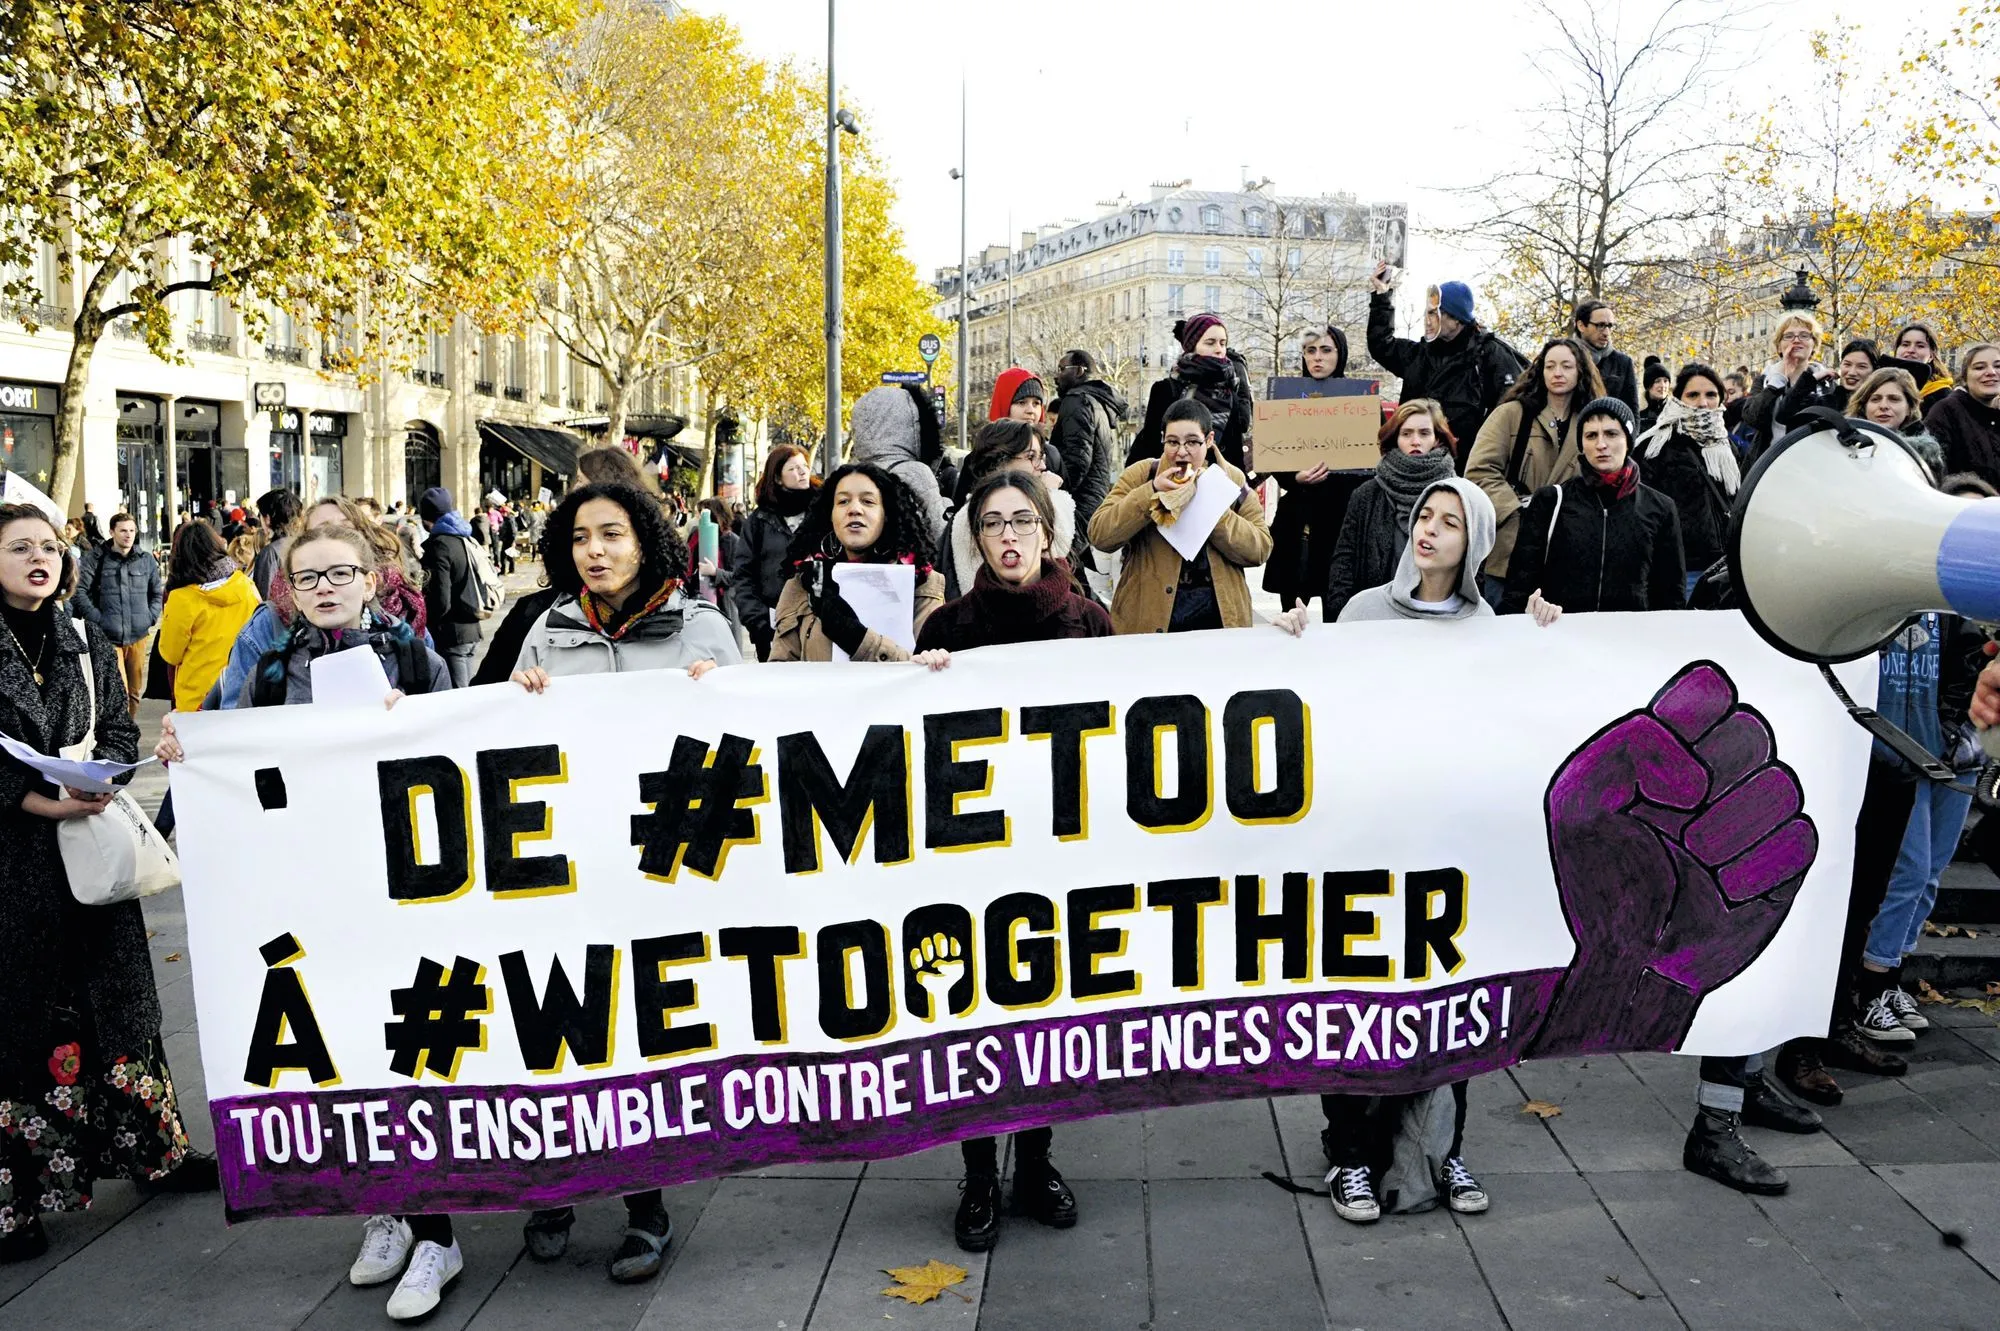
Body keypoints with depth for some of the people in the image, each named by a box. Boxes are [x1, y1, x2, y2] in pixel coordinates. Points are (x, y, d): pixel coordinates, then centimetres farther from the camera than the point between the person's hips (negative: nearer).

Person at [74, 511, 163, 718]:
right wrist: (97, 619, -10)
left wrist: (150, 617, 5)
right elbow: (81, 592, -3)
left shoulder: (146, 560, 10)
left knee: (135, 690, 12)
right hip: (108, 636, -4)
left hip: (139, 635, 4)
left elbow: (158, 592, 18)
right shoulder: (97, 558, -2)